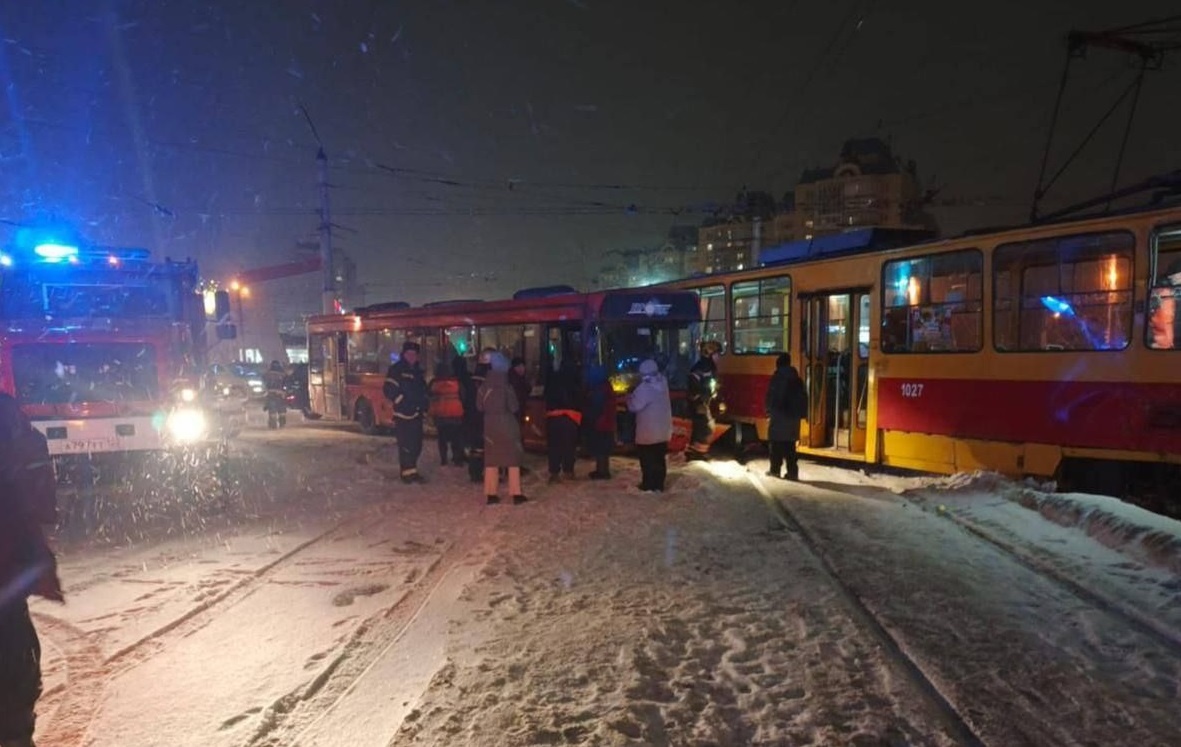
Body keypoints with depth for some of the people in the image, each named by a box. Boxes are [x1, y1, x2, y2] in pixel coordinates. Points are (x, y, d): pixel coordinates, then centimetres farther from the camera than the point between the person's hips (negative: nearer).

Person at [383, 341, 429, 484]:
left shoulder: (418, 371, 17)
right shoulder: (396, 370, -5)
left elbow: (423, 390, 24)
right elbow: (389, 390, -13)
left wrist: (425, 403, 8)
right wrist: (402, 402, -17)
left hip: (417, 414, 7)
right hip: (403, 414, -7)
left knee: (416, 445, 9)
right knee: (405, 445, -5)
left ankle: (412, 471, 19)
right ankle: (406, 473, 3)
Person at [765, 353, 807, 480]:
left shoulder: (777, 377, -6)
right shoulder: (797, 378, 11)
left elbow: (771, 397, -10)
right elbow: (803, 398, 11)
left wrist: (770, 411, -1)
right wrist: (801, 413, 14)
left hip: (779, 415, -5)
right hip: (793, 416, 5)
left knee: (776, 443, 5)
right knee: (790, 445, 7)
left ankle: (775, 469, 6)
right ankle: (793, 472, 3)